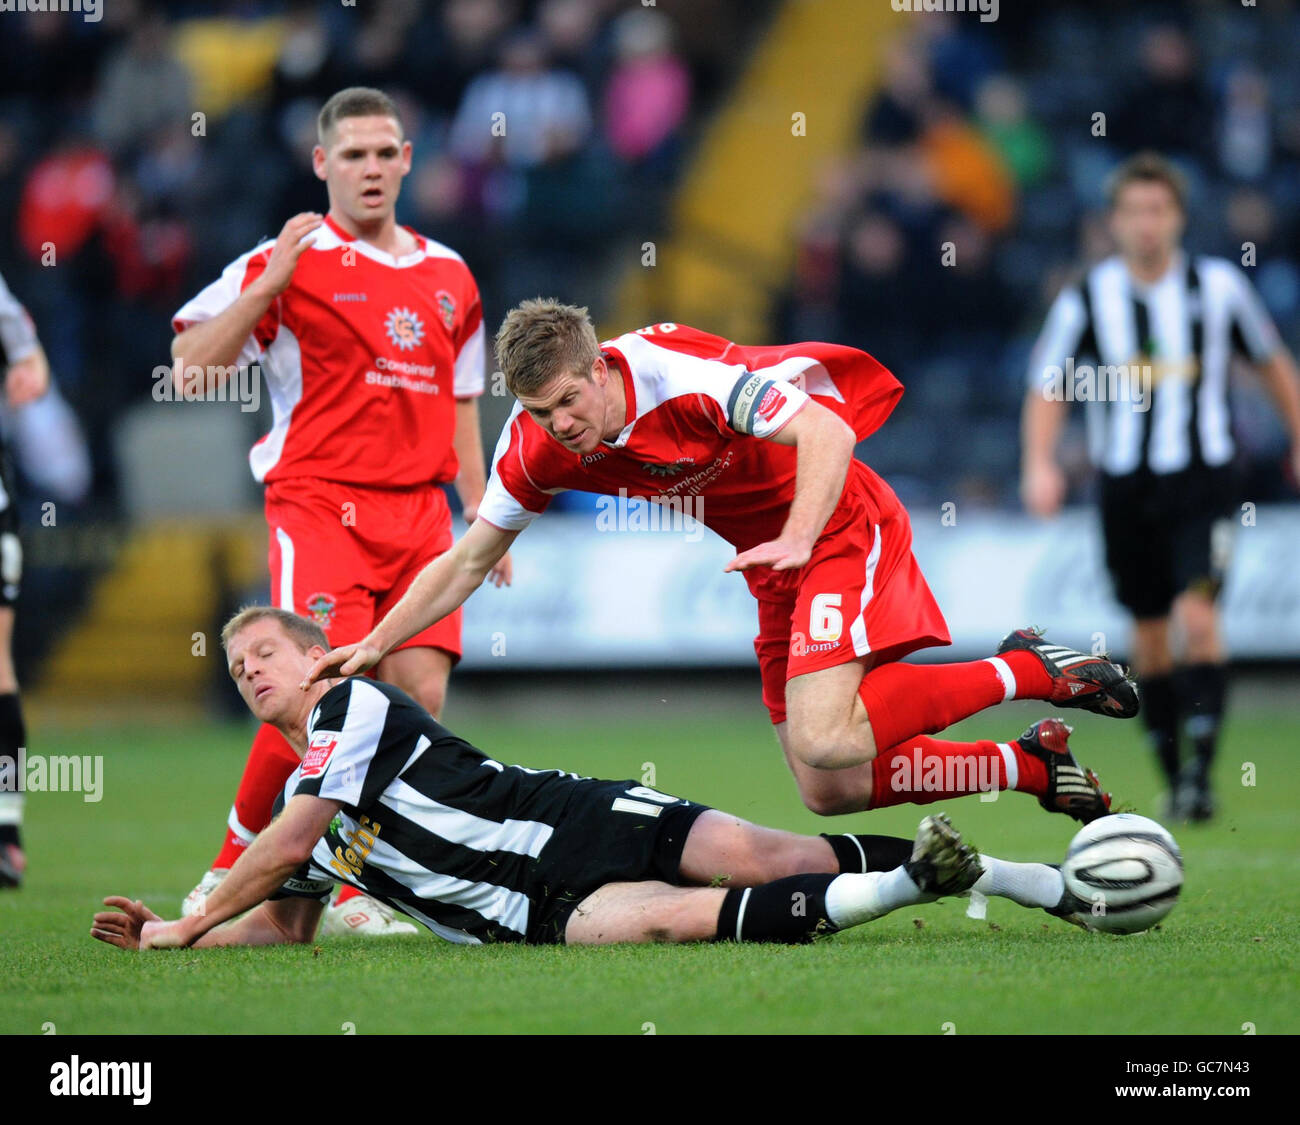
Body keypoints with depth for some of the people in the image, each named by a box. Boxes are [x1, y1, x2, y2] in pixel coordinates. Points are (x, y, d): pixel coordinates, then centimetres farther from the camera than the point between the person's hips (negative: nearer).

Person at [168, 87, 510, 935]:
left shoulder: (449, 276, 17)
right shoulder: (290, 263, 0)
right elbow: (191, 371, -7)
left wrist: (479, 515, 21)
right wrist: (268, 287, -14)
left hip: (419, 510, 5)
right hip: (320, 503, -5)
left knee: (421, 690, -7)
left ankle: (358, 892, 3)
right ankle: (230, 876, -1)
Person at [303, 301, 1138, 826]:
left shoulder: (681, 373, -27)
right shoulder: (538, 447, -8)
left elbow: (826, 431, -30)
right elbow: (469, 561, 4)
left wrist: (796, 541, -43)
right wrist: (374, 646, -4)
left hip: (843, 528, -8)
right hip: (774, 571, 8)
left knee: (825, 741, -27)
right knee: (829, 792, 2)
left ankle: (1025, 671, -10)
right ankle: (1032, 766, 18)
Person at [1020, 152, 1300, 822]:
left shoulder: (1218, 286, -2)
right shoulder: (1084, 301, -2)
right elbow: (1047, 387, 1)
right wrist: (1039, 464, -14)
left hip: (1203, 480, -2)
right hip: (1125, 485, 2)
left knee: (1195, 613, -18)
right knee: (1150, 633, 7)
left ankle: (1201, 768, -18)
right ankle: (1172, 774, 20)